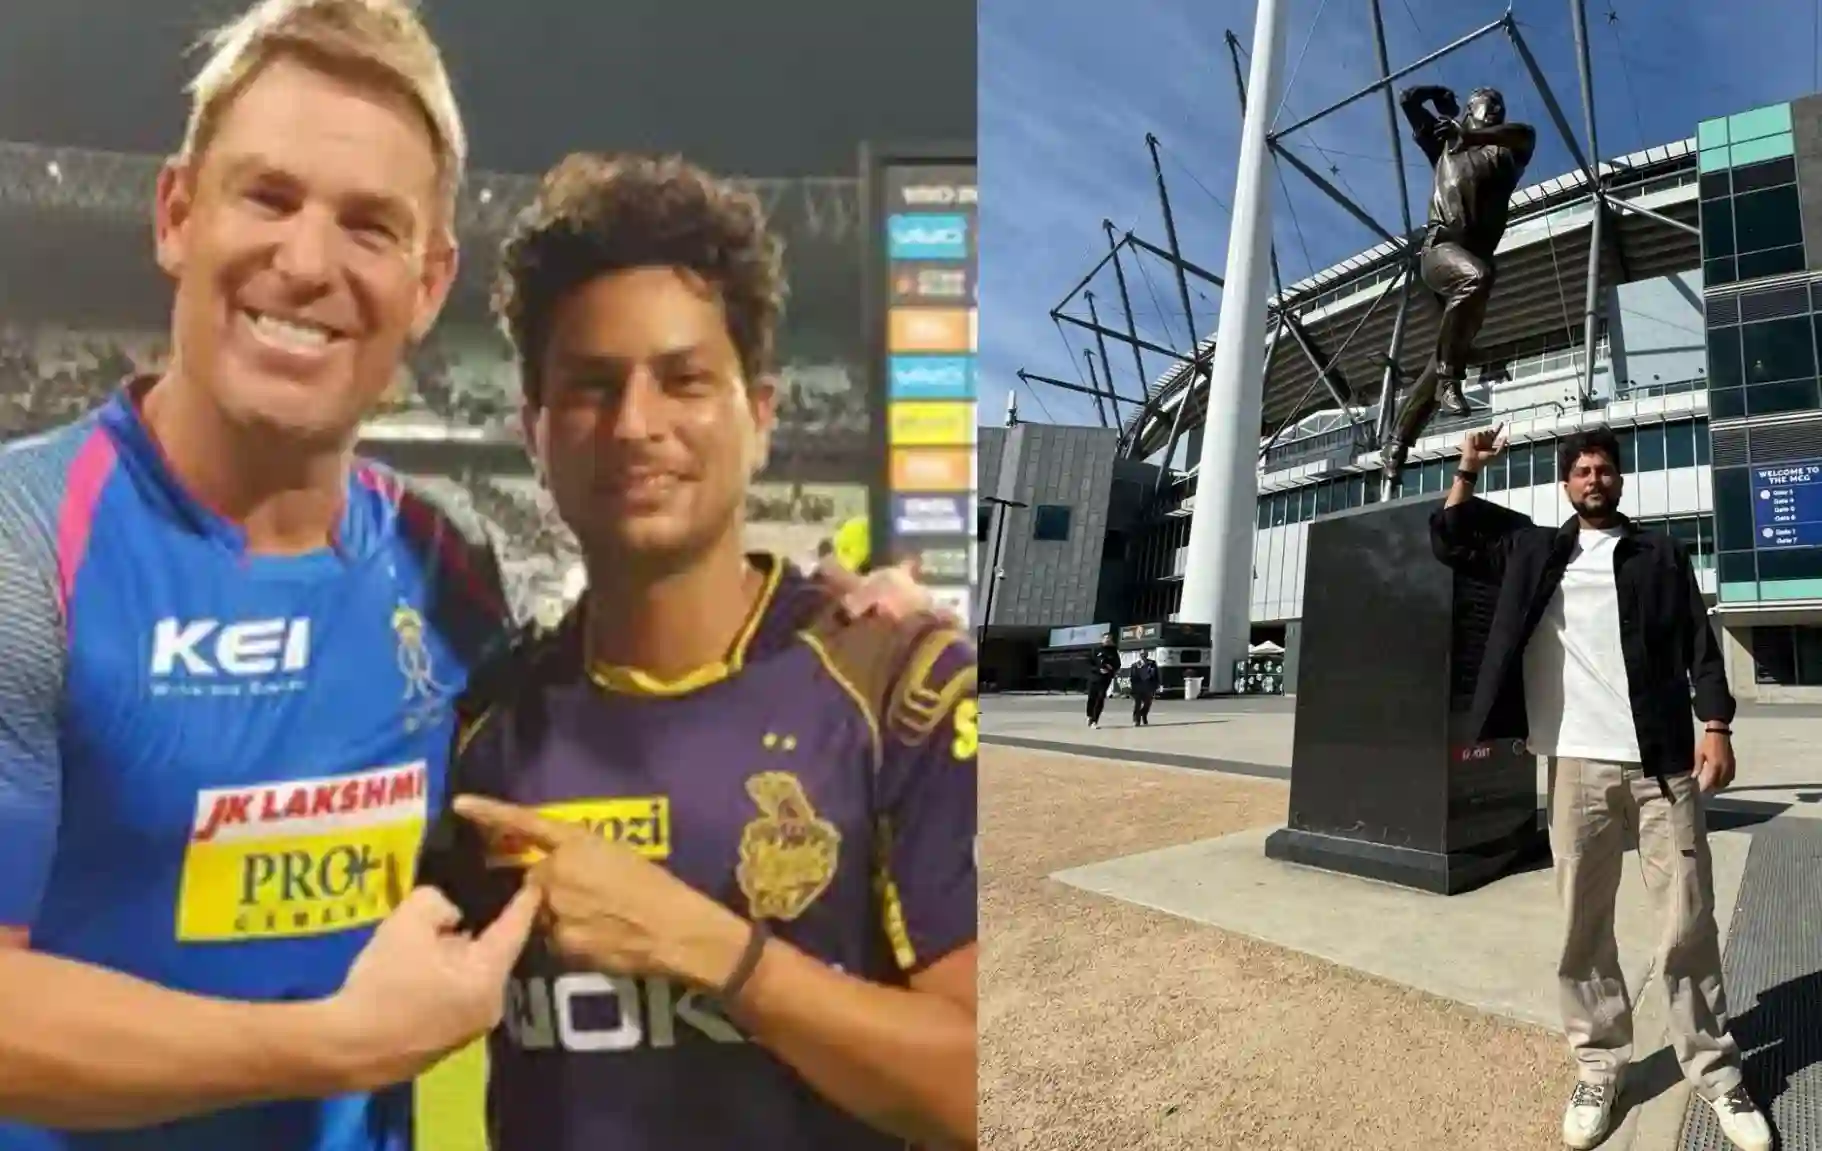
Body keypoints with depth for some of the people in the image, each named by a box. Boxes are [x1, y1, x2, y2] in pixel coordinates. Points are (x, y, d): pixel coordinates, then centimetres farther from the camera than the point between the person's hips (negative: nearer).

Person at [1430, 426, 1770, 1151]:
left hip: (1663, 761, -1)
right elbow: (1450, 542, 17)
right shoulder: (1534, 551, 14)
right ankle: (1598, 1067, 15)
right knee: (1582, 926, 5)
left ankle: (1716, 1072, 16)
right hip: (1576, 764, 1)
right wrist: (1468, 471, 12)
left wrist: (1715, 725, -5)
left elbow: (1699, 644, 6)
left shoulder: (1661, 555, 11)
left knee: (1688, 923, 3)